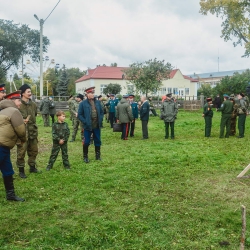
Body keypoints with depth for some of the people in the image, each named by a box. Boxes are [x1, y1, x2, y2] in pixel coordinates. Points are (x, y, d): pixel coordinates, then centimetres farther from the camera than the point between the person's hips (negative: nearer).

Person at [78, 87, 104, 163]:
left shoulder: (98, 102, 6)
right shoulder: (83, 103, -7)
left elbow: (101, 112, 14)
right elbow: (80, 114, -5)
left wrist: (100, 120, 0)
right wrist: (85, 122, -14)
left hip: (97, 126, 4)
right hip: (88, 126, -4)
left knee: (98, 141, 13)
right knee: (86, 142, 4)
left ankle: (98, 156, 26)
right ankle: (85, 157, 17)